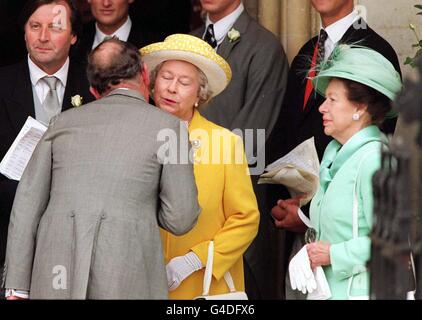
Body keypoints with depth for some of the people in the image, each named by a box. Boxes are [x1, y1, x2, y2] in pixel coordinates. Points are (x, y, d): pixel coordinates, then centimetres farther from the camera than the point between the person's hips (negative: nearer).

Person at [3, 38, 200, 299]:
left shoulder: (63, 123, 14)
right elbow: (180, 219, 1)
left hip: (56, 280, 3)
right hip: (127, 284, -3)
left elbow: (26, 207, 10)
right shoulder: (167, 127, 5)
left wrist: (17, 288, 10)